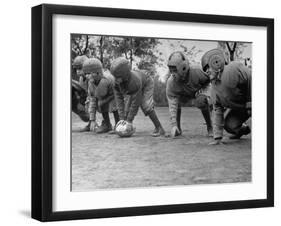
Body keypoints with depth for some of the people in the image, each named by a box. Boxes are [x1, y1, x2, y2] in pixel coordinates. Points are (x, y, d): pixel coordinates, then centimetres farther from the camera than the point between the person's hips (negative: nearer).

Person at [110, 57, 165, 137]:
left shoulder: (135, 81, -45)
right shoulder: (117, 81, -30)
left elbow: (136, 102, -37)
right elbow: (119, 99, -25)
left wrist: (129, 120, -31)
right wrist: (122, 118, -28)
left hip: (146, 84, -6)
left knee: (146, 105, -23)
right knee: (127, 105, -3)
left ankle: (159, 128, -16)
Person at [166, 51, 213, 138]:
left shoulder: (196, 72, -38)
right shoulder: (171, 82, -32)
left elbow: (209, 80, -13)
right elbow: (172, 105, -31)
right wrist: (173, 125, -36)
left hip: (202, 88, -3)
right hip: (186, 93, 3)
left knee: (201, 101, -34)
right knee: (176, 101, -23)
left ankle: (210, 127, -12)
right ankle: (177, 128, -3)